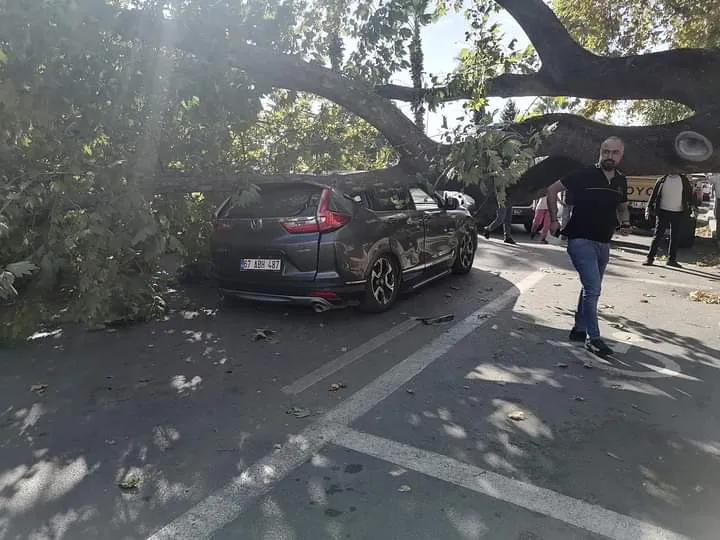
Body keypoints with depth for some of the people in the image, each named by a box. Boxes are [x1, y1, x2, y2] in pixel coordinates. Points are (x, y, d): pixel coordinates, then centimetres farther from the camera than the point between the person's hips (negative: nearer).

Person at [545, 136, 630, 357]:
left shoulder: (621, 181, 7)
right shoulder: (584, 175, -11)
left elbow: (622, 207, 23)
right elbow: (552, 190, -7)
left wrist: (625, 223, 2)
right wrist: (554, 220, -9)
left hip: (603, 243, 7)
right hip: (581, 240, -7)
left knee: (590, 288, 15)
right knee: (593, 289, -12)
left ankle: (579, 329, 28)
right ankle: (593, 337, -2)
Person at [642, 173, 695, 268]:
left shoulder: (684, 180, 7)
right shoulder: (662, 180, 3)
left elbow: (689, 193, 10)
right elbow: (654, 194, 4)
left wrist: (691, 205, -2)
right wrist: (648, 209, -1)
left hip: (678, 213, 2)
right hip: (663, 211, -2)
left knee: (675, 237, 5)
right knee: (658, 235, -3)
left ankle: (672, 259, 12)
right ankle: (650, 258, 0)